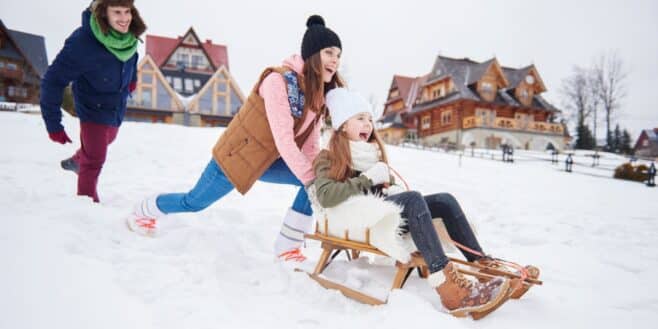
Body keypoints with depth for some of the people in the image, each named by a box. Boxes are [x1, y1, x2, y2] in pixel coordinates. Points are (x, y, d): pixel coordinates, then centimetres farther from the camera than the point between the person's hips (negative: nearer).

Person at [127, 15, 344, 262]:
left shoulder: (318, 91, -4)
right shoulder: (278, 81, -28)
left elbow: (310, 144, -4)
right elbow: (284, 139, -33)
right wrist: (311, 180, -30)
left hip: (266, 161, 7)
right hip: (237, 156, -7)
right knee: (194, 202, 11)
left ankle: (287, 247, -2)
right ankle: (144, 211, 42)